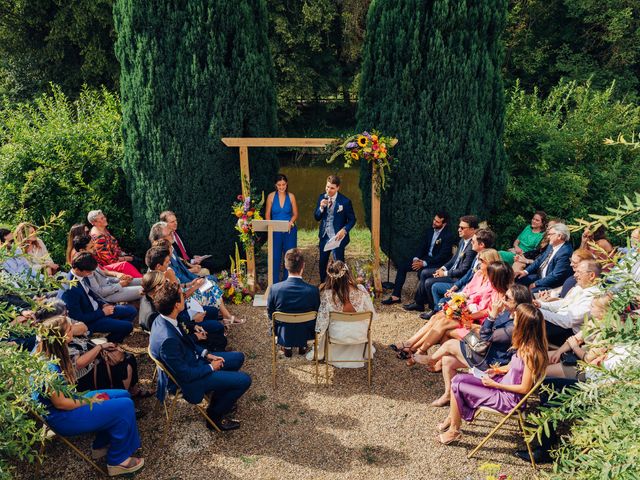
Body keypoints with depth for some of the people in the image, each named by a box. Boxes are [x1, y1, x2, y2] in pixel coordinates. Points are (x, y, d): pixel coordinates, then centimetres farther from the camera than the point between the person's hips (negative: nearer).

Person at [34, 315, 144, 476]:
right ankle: (118, 461, 4)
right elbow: (60, 403, -24)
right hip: (62, 417, -10)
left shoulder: (49, 351, -4)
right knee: (125, 406, -13)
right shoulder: (49, 366, -31)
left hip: (68, 399, 10)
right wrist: (89, 401, -12)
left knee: (123, 395, 10)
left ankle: (101, 446, 22)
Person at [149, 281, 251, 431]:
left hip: (192, 359, 9)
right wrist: (211, 367, -12)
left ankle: (220, 399, 33)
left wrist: (206, 354, 0)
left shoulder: (163, 319, -9)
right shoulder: (167, 339, -37)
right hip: (189, 380, -9)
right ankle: (215, 416, 14)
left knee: (238, 357, 16)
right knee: (244, 380, -8)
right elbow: (186, 374, -27)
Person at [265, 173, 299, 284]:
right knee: (275, 257, -1)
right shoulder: (271, 196, -2)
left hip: (290, 230, 1)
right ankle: (274, 283, 11)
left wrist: (291, 222, -15)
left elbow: (295, 214, 4)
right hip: (275, 231, -1)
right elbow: (267, 214, 1)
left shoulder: (291, 196, 0)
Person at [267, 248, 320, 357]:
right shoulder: (313, 291, -25)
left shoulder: (274, 289, -23)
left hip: (282, 336, 1)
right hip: (305, 336, -1)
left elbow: (270, 315, -6)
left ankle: (287, 347, 33)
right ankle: (302, 346, 34)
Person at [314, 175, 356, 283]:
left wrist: (344, 230, -23)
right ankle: (322, 285, 34)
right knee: (322, 262, 16)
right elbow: (317, 217, 1)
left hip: (337, 237, -5)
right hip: (324, 236, 5)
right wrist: (321, 207, -18)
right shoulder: (322, 197, -1)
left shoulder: (345, 201, -14)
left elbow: (352, 220, -6)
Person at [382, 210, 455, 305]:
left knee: (421, 272, -36)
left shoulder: (448, 236, -15)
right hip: (426, 258, 8)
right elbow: (422, 246, 12)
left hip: (438, 263, -8)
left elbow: (443, 256, -19)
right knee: (402, 265, -5)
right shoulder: (430, 230, 7)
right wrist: (416, 258, -8)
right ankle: (396, 296, -4)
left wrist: (424, 263, -23)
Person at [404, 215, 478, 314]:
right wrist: (443, 268, 3)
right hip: (451, 269, 11)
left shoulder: (472, 248, -26)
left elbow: (463, 270, -25)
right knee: (424, 273, 10)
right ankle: (419, 303, 17)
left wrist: (445, 273, -14)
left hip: (458, 278, -11)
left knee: (429, 282, -18)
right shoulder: (463, 240, 4)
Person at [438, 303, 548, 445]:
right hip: (504, 382, 8)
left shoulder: (531, 353, -30)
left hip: (509, 398, -8)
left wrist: (494, 385, -17)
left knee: (457, 386, -8)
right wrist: (498, 370, 1)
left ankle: (454, 431, 12)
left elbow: (524, 388, -22)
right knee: (459, 379, 0)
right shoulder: (526, 343, -4)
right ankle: (452, 417, 16)